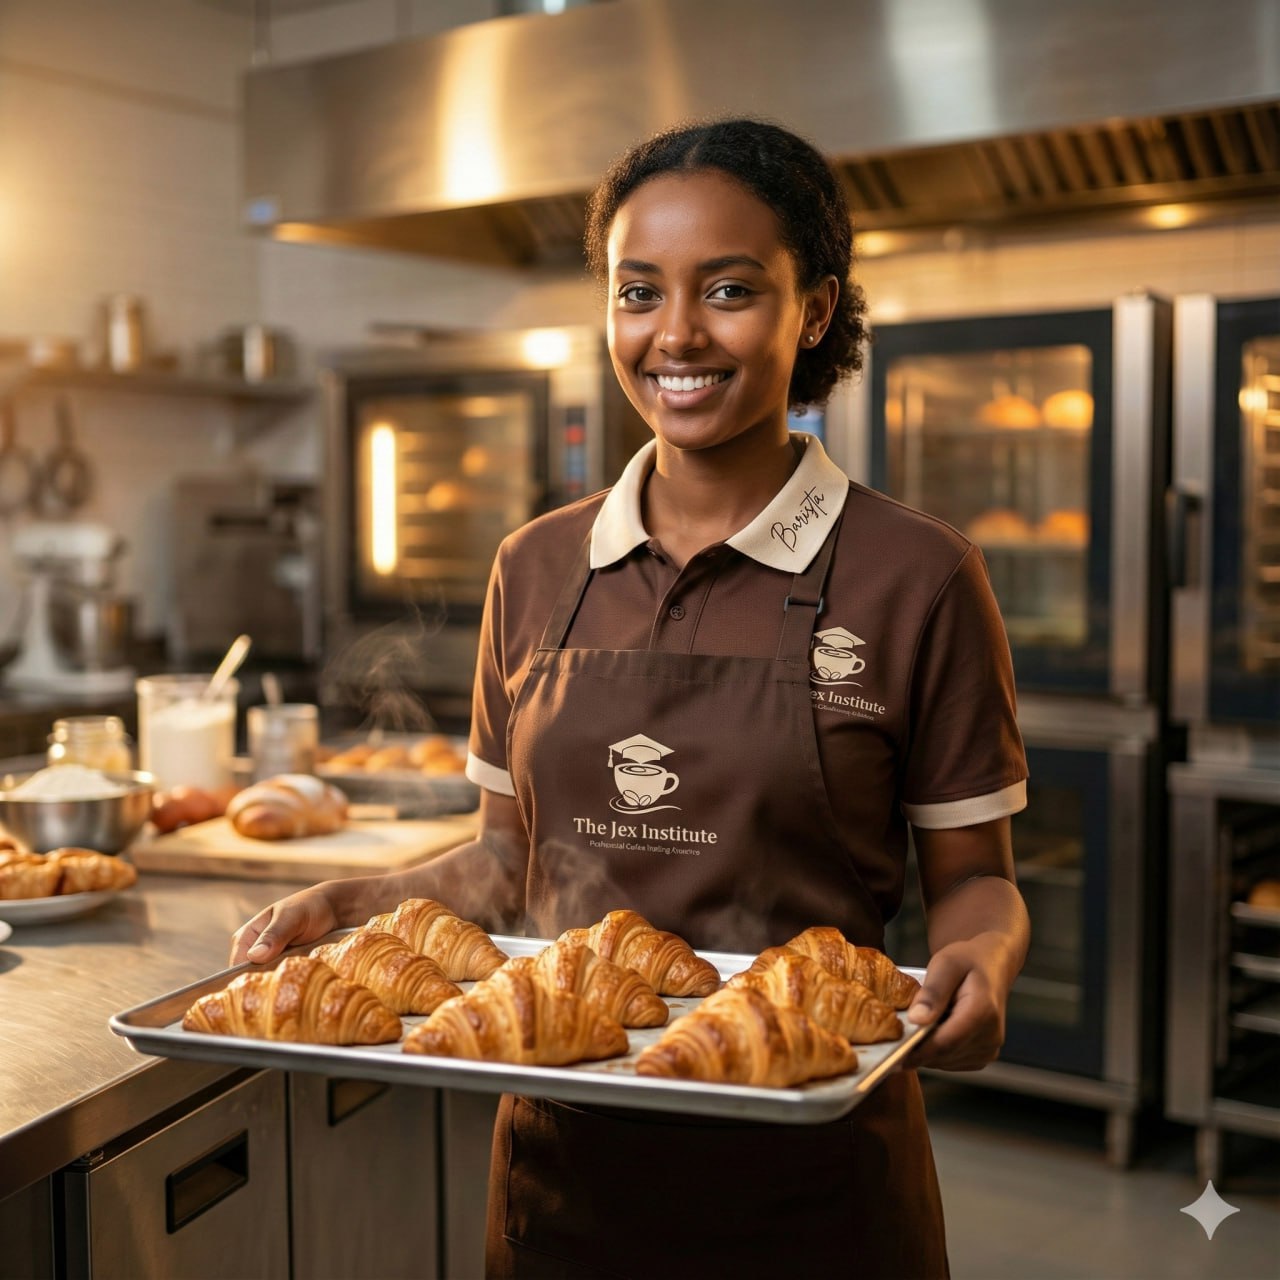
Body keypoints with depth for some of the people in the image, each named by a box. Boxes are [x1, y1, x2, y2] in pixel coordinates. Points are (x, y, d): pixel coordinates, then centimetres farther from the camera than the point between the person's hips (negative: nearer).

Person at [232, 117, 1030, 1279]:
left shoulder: (914, 577, -9)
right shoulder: (538, 571, 2)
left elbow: (972, 879, -3)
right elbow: (513, 858, 10)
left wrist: (980, 960, -23)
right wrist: (363, 904, -6)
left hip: (808, 1185, -3)